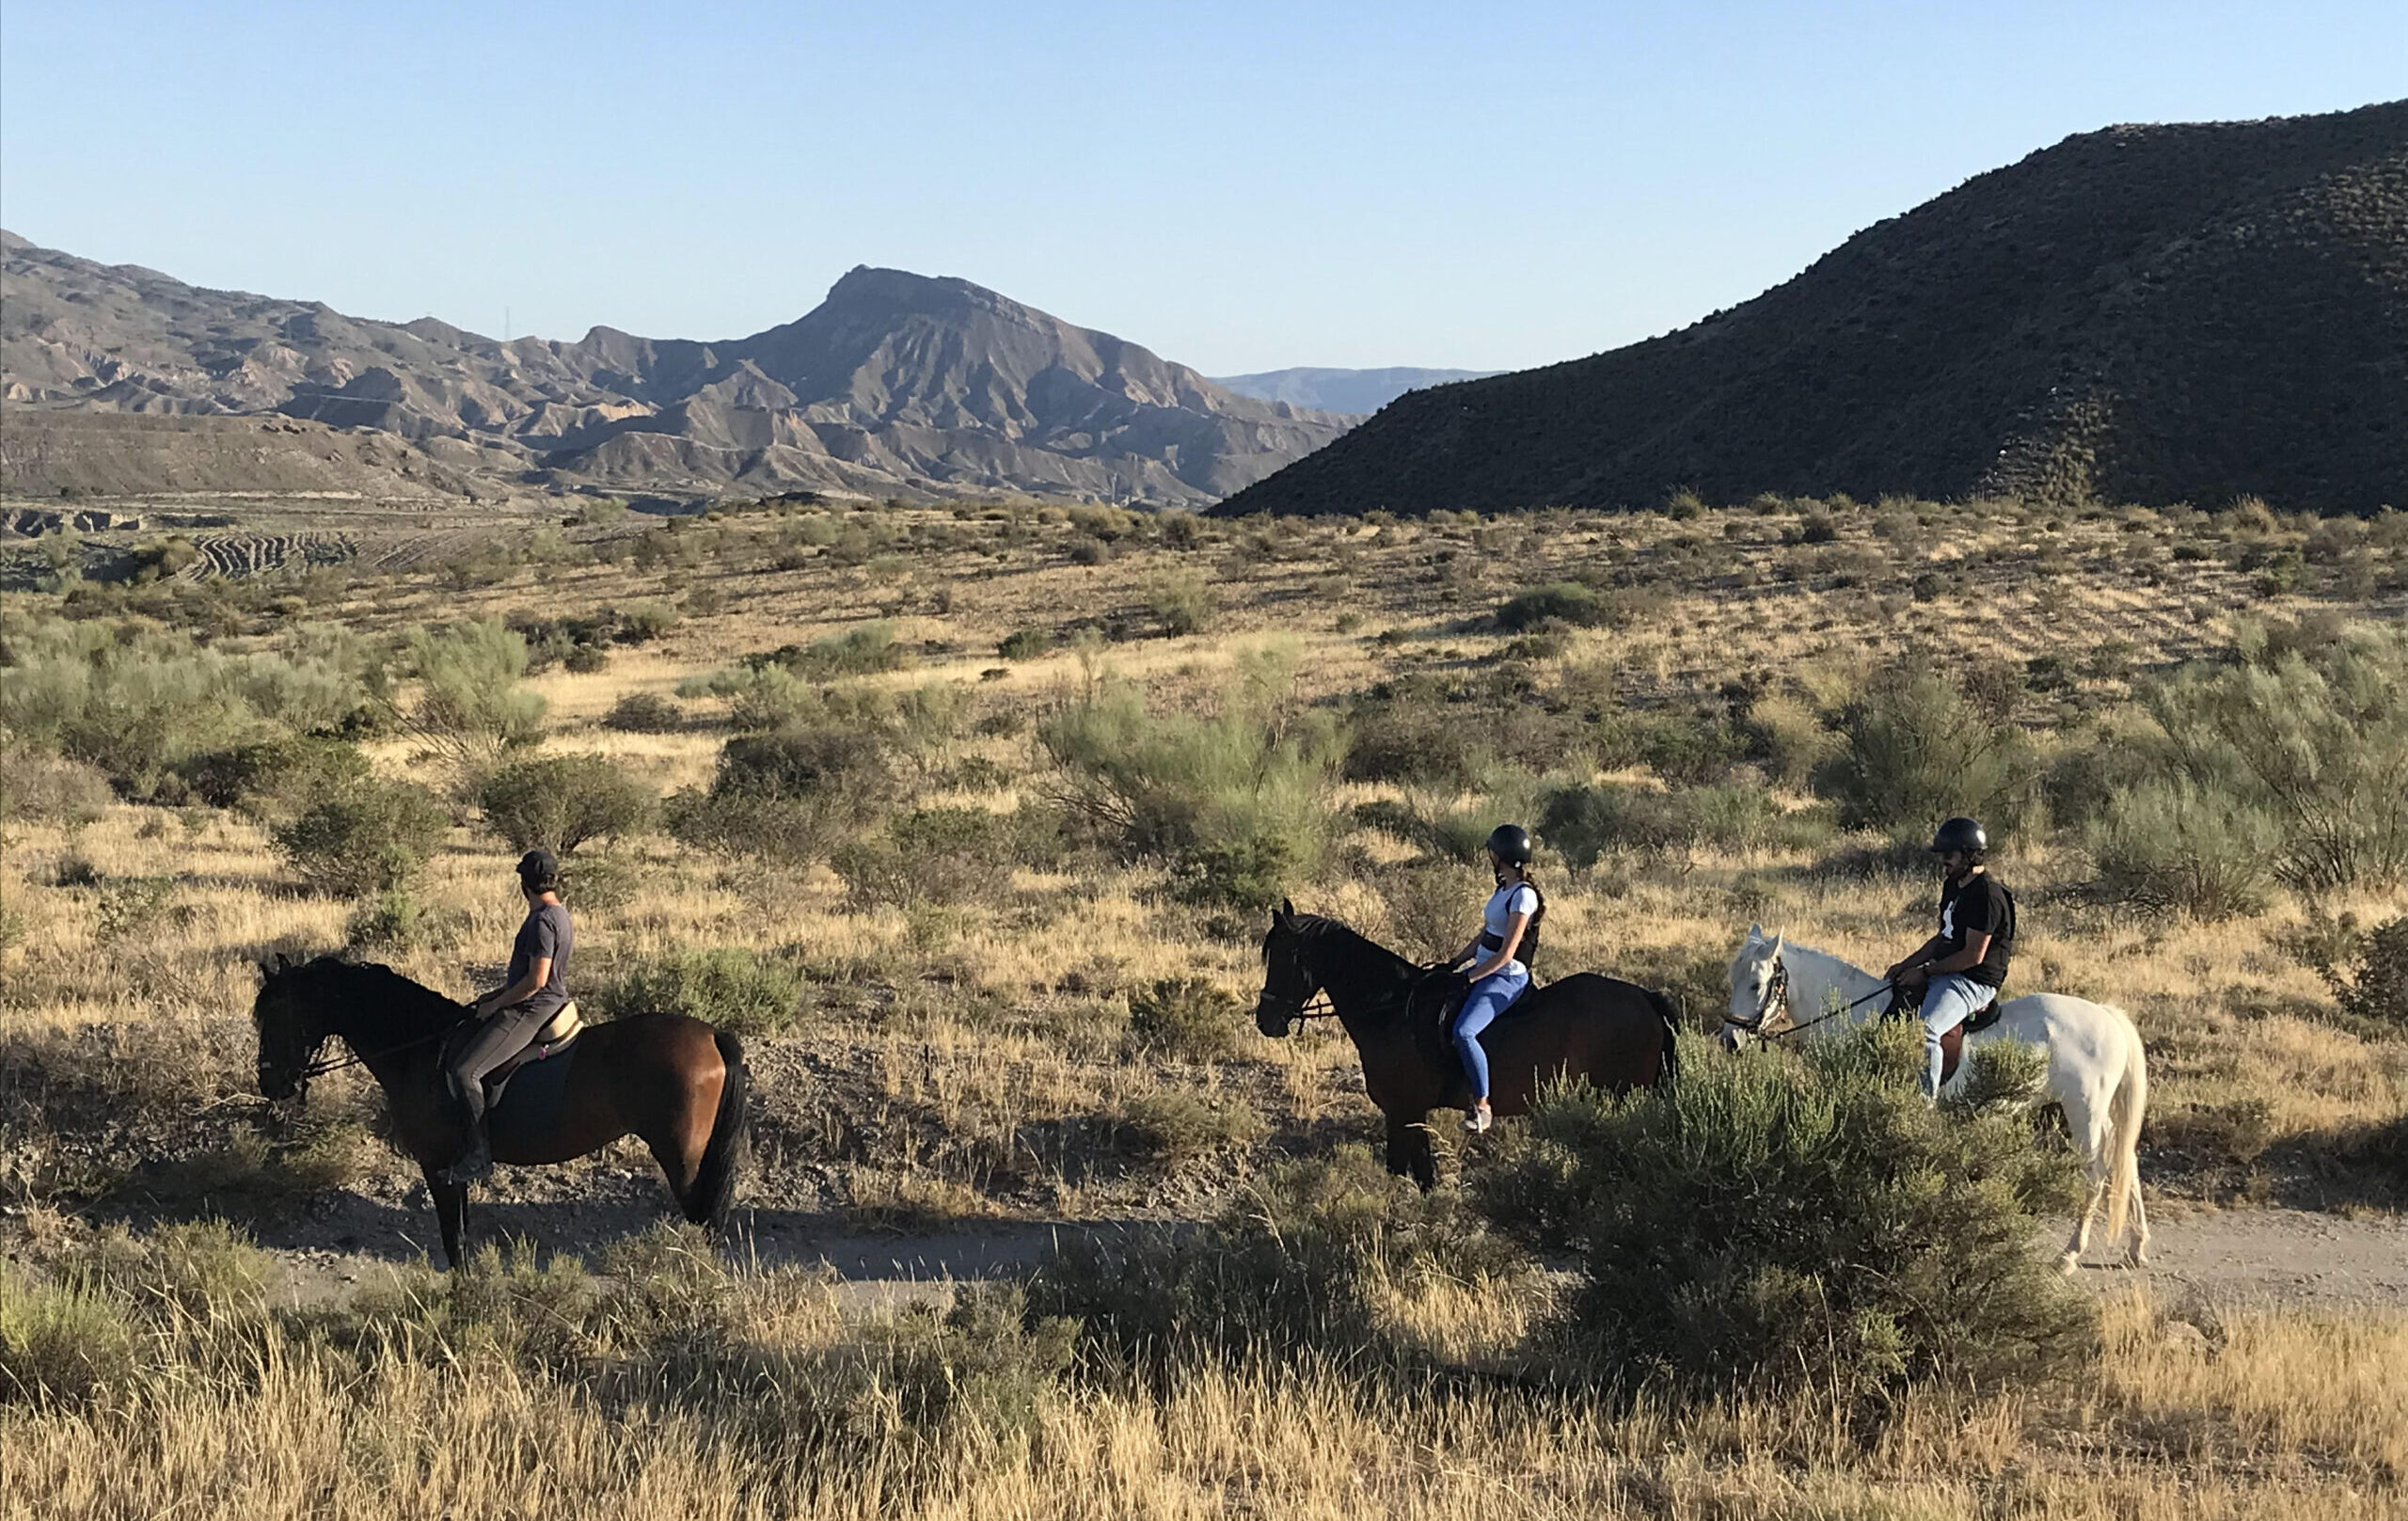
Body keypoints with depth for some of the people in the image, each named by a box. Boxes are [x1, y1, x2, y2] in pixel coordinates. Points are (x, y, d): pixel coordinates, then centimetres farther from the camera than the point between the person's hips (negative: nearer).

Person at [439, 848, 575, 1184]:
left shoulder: (542, 921, -19)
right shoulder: (559, 915, 13)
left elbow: (536, 980, -24)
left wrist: (495, 1005, -13)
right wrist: (498, 994, 17)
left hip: (530, 1011, -11)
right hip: (548, 1006, 11)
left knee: (463, 1070, -19)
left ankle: (480, 1155, -17)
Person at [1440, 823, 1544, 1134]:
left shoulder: (1523, 896, -17)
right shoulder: (1503, 889, 12)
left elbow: (1507, 953, -20)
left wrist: (1469, 977, -18)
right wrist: (1453, 964, 10)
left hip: (1506, 979, -11)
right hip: (1484, 971, 11)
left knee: (1463, 1031, -30)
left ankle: (1482, 1107, -22)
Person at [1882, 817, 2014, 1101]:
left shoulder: (1987, 894, -18)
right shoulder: (1953, 885, 12)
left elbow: (1973, 955, -20)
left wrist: (1924, 973, -16)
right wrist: (1906, 965, 8)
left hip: (1973, 981, -11)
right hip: (1942, 973, 11)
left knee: (1925, 1030, -33)